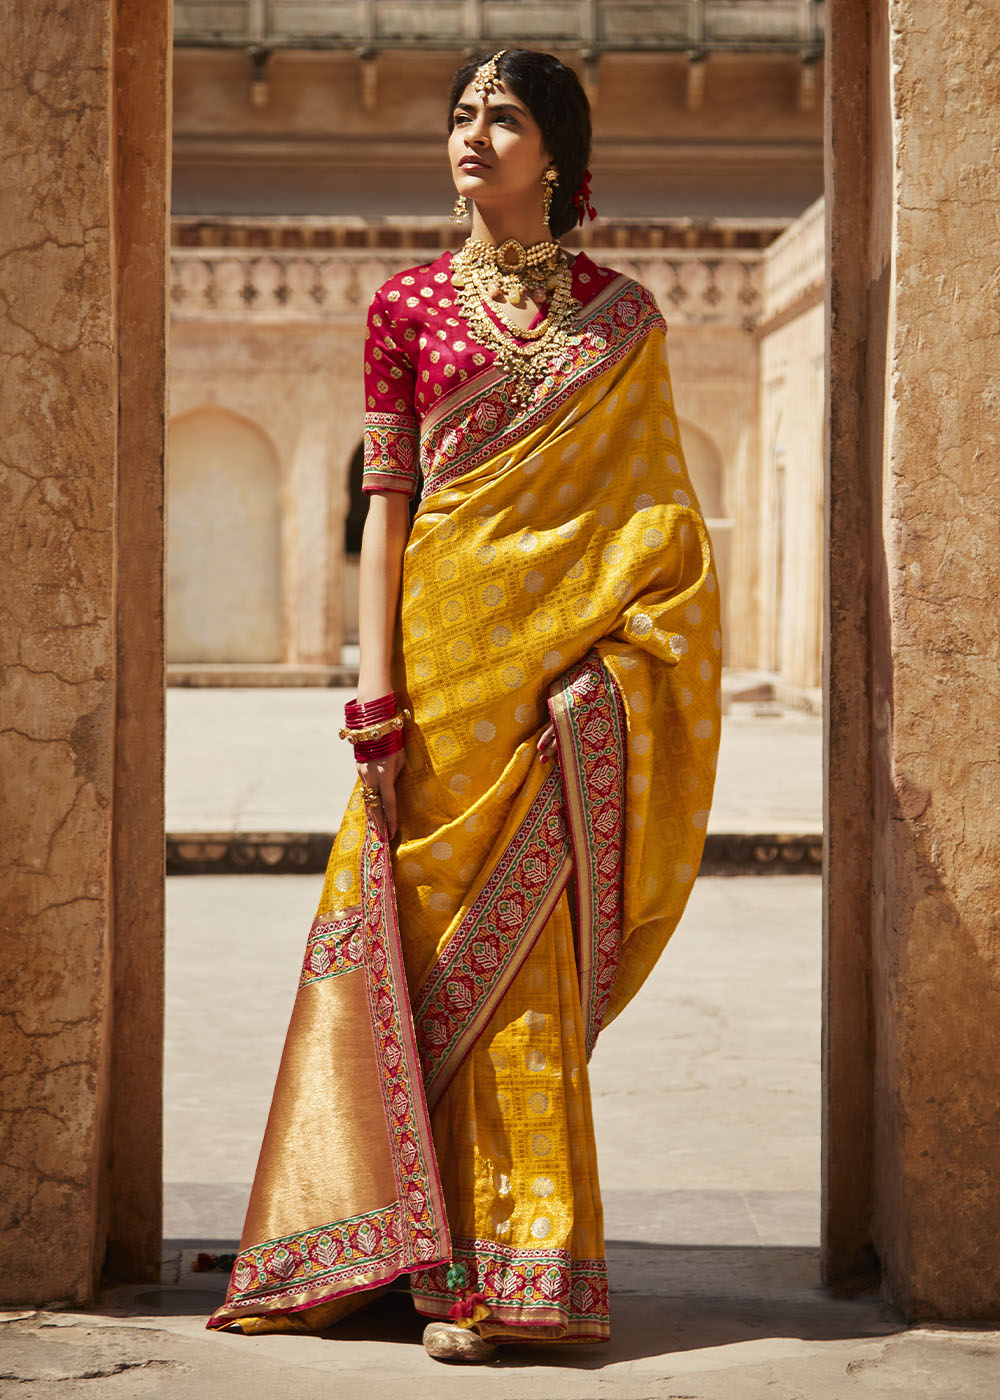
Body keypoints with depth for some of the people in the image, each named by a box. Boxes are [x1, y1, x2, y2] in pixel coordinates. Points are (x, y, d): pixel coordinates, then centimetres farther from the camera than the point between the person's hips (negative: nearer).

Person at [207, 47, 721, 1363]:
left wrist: (634, 661, -4)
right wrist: (376, 683, -6)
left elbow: (654, 507, 8)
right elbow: (385, 499, 3)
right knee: (452, 935, -1)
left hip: (572, 653, 0)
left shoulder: (622, 318, 9)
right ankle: (475, 1258, 7)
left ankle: (510, 1263, 6)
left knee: (529, 943, -2)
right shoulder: (409, 306, 8)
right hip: (447, 639, 0)